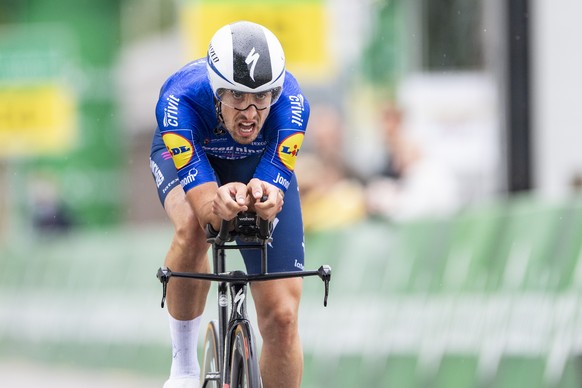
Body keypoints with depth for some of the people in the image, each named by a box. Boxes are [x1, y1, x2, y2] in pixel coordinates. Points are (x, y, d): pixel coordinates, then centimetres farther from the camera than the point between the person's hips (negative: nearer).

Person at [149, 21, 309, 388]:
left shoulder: (291, 103, -37)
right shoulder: (180, 100, -40)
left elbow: (274, 195, -39)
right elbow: (204, 203, -44)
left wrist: (263, 195, -62)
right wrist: (217, 204, -67)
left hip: (261, 165, 2)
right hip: (186, 153, -1)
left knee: (282, 316, -8)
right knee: (193, 227, -37)